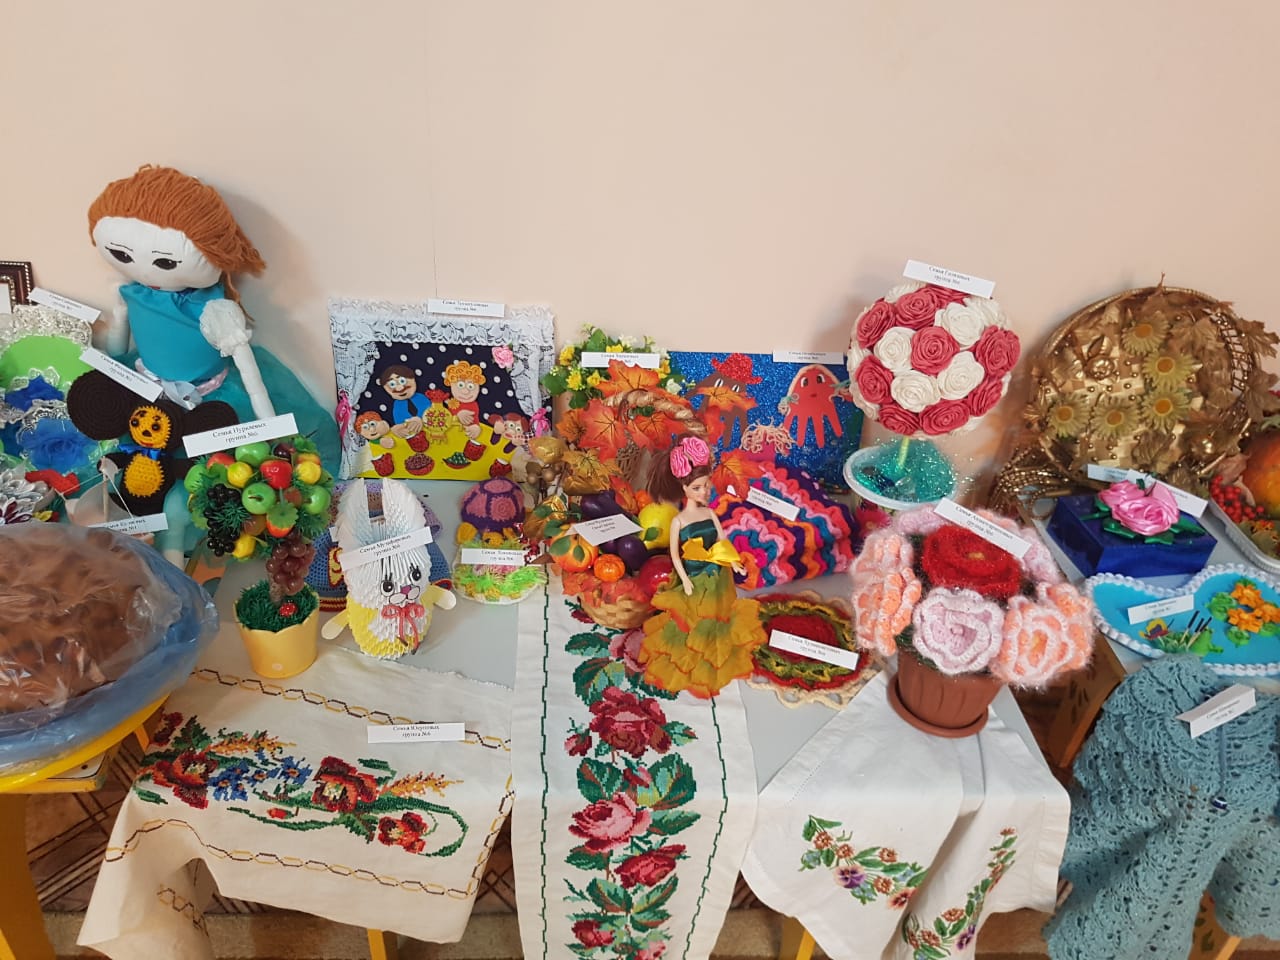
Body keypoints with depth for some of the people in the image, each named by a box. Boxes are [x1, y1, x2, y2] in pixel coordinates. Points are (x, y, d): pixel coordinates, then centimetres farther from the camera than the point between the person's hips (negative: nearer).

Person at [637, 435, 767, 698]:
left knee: (715, 618, 22)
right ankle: (689, 662, 37)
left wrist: (733, 562, -16)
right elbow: (675, 554, -11)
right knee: (692, 622, 14)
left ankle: (714, 658, 46)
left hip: (716, 577, 4)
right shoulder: (678, 520, -17)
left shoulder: (710, 513, -6)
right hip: (694, 579, -4)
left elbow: (722, 543, -2)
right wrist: (685, 581, -13)